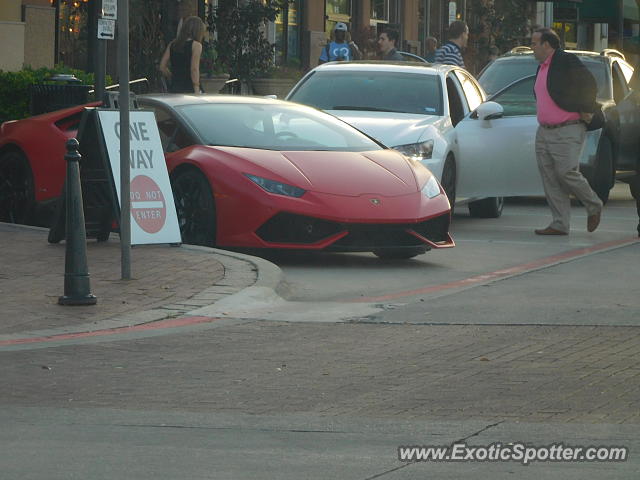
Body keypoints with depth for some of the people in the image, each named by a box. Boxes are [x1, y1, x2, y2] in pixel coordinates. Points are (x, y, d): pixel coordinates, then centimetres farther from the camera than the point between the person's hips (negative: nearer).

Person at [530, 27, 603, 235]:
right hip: (544, 131, 9)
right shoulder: (542, 67, 17)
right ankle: (559, 224, 4)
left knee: (566, 172, -14)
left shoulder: (567, 62, -11)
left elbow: (589, 85, -13)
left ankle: (594, 206, 10)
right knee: (549, 178, 2)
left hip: (567, 132, -9)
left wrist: (587, 111, -10)